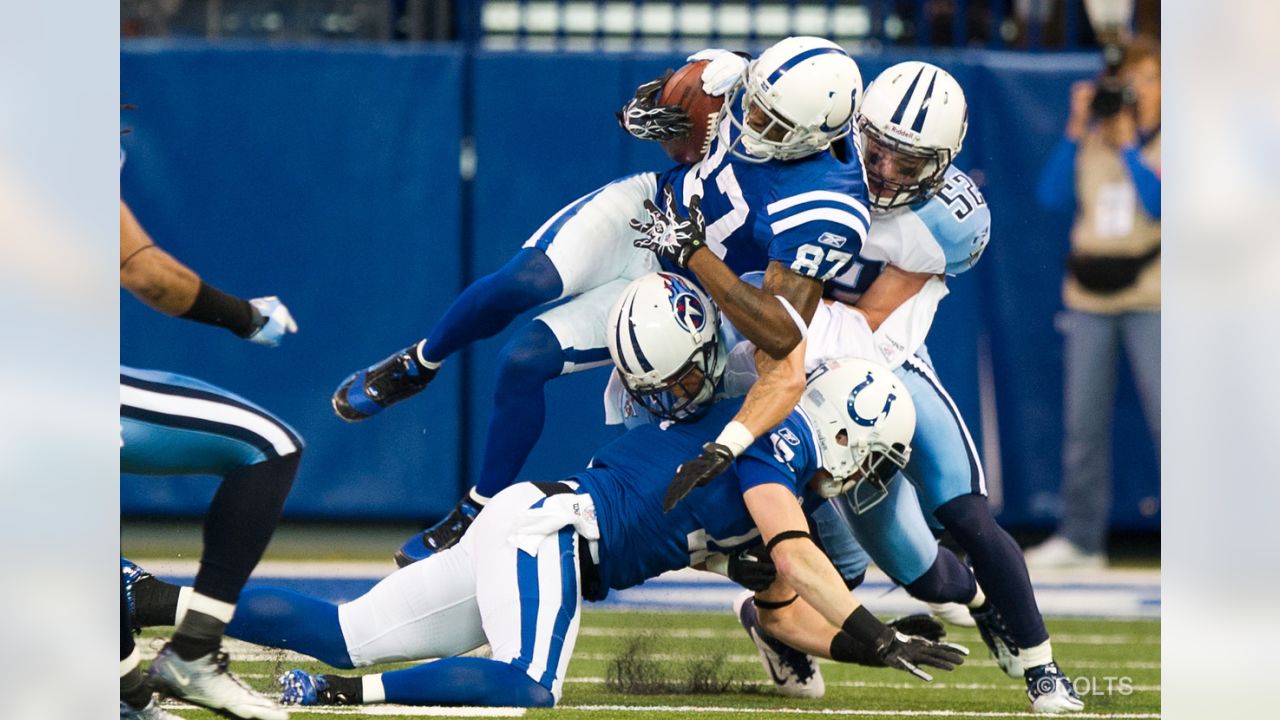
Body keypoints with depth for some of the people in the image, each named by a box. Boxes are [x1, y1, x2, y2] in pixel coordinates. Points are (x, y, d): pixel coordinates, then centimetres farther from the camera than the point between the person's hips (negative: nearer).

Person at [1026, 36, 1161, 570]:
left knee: (1165, 414, -6)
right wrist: (1076, 131, -4)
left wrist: (1128, 143, -13)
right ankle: (1080, 537, 11)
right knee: (1082, 421, 5)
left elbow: (1159, 202, -14)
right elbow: (1052, 197, -1)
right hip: (1090, 297, 4)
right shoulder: (1090, 144, 9)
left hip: (1150, 298, -4)